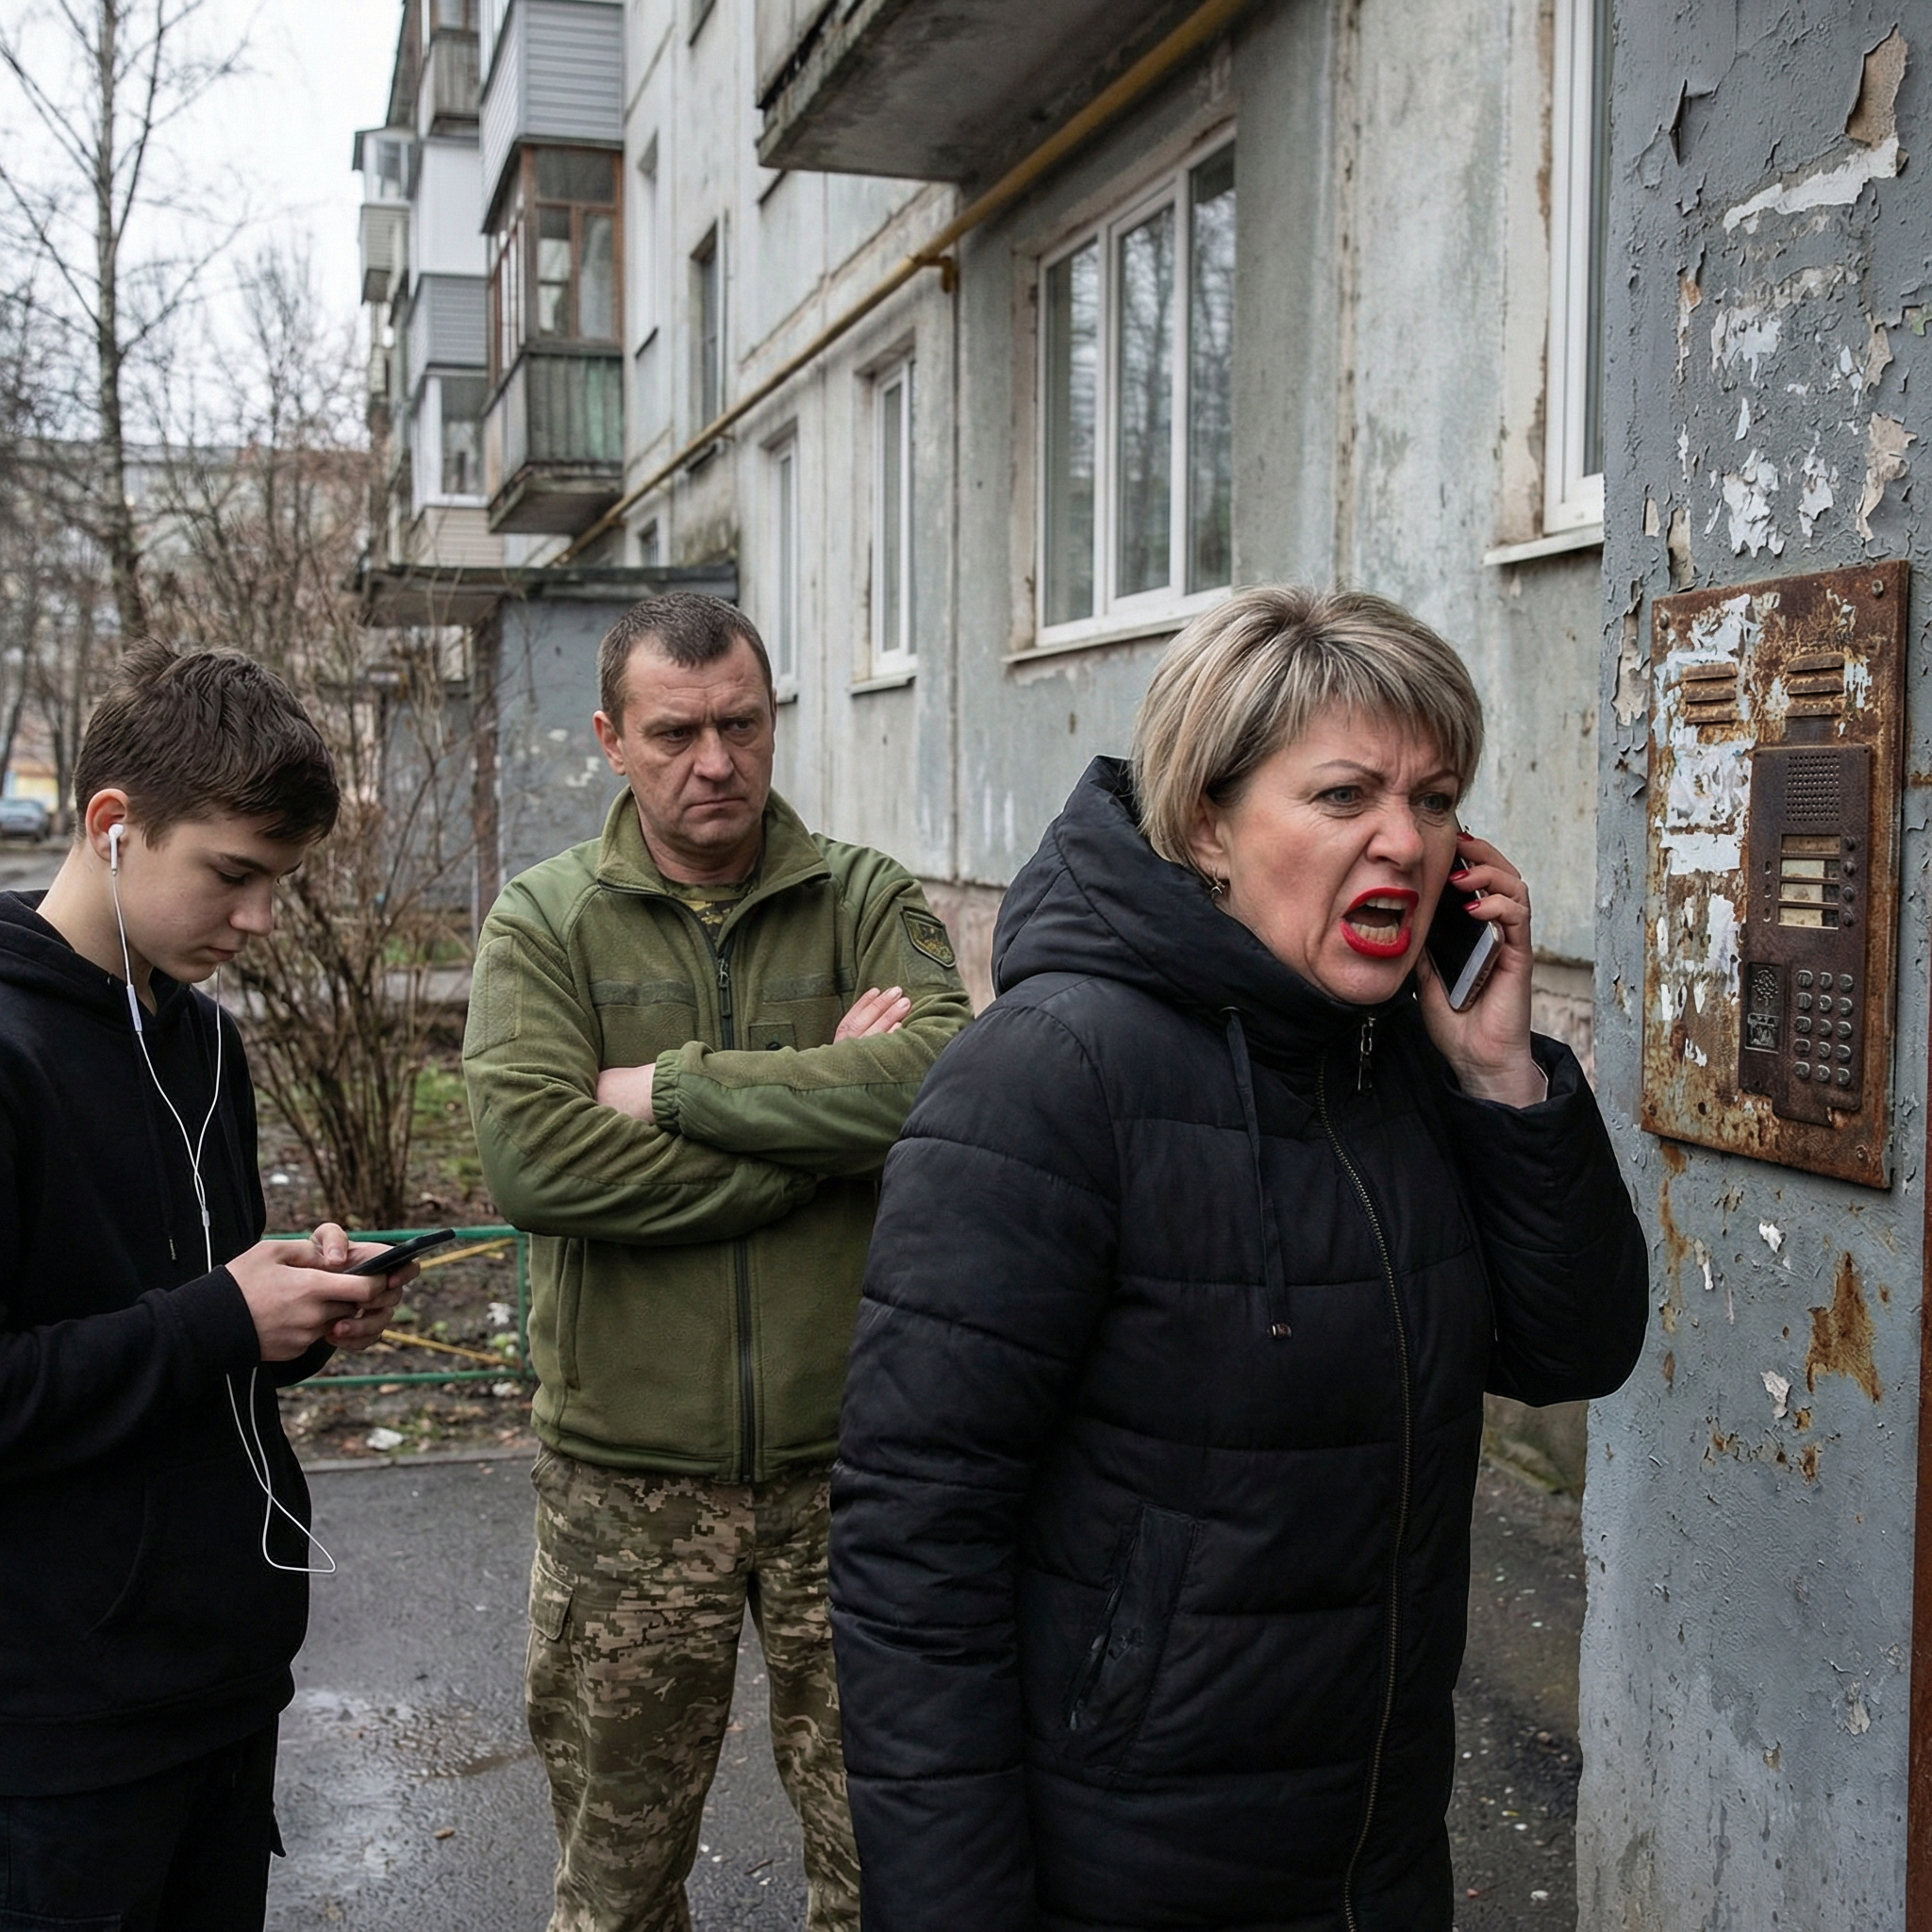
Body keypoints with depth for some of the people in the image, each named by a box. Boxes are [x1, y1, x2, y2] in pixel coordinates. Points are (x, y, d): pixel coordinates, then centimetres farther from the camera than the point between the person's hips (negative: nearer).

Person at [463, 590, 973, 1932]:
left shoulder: (870, 900, 1)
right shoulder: (544, 922, 0)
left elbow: (944, 1076, -19)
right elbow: (533, 1155, -17)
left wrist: (680, 1085, -17)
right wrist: (824, 1109, -15)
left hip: (849, 1463, 0)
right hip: (627, 1479, 0)